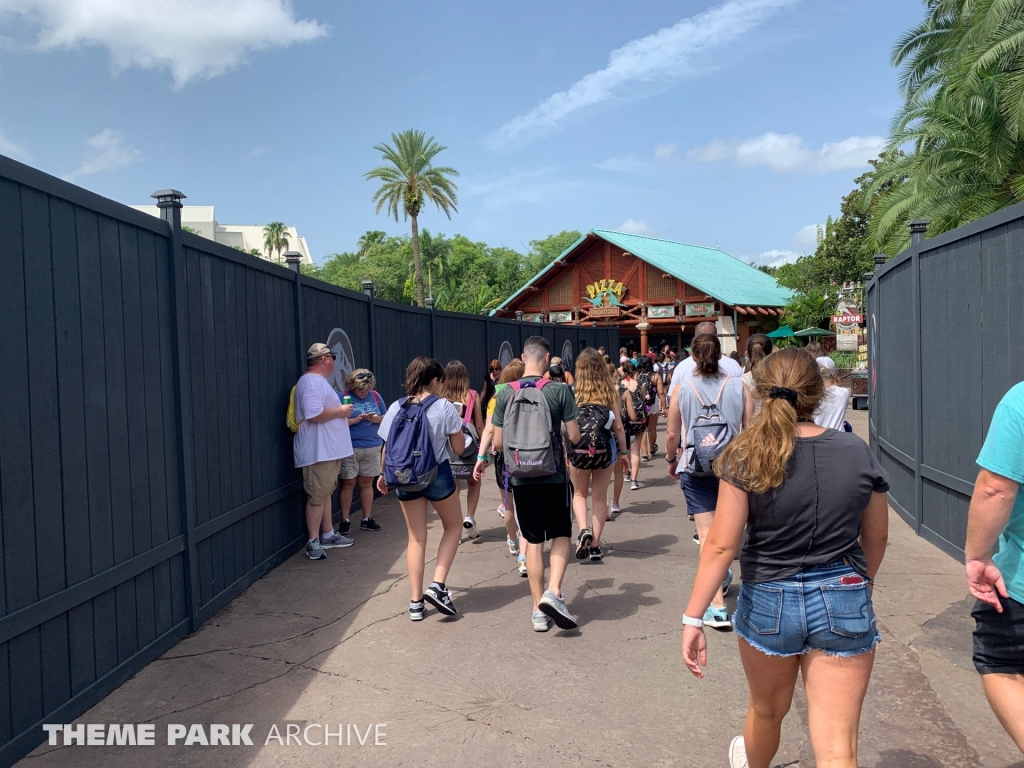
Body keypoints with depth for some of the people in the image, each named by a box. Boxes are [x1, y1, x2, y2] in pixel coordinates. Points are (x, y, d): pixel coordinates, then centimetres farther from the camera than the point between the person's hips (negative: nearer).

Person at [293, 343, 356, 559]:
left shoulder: (318, 380, 19)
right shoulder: (312, 381, -16)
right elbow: (314, 414, -27)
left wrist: (340, 412, 15)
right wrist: (340, 411, -15)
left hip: (328, 450, 11)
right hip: (318, 452, -11)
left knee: (325, 494, 16)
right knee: (317, 497, -6)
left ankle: (328, 535, 25)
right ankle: (313, 543, 0)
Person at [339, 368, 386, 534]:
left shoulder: (375, 396, 7)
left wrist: (378, 419, -8)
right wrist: (354, 420, -19)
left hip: (373, 447, 4)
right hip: (350, 448, -3)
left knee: (367, 483, 11)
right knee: (348, 484, 2)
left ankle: (367, 519, 19)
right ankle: (345, 521, 11)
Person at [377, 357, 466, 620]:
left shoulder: (396, 408, -2)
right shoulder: (444, 407, -10)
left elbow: (387, 448, 4)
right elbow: (459, 448, -6)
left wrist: (384, 475, 20)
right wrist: (456, 426, 11)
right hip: (438, 475, -3)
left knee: (416, 538, 14)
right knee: (453, 527, 19)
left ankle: (416, 602, 15)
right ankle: (438, 586, 6)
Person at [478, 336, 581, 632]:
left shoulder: (506, 394, -2)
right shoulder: (559, 390, -9)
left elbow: (498, 443, 1)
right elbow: (574, 437, -7)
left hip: (522, 477, 2)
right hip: (554, 475, -2)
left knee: (533, 541, 11)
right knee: (561, 535, 15)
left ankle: (539, 610, 16)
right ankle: (553, 593, -4)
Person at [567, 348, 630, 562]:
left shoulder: (573, 393, -7)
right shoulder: (610, 392, -3)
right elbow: (618, 426, -1)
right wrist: (623, 452, 10)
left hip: (579, 450, -1)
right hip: (604, 450, 1)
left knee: (579, 494, 18)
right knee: (600, 498, 13)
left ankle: (583, 530, -5)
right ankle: (595, 545, 14)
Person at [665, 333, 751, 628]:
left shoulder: (684, 388, -5)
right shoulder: (738, 387, -3)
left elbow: (672, 433, -1)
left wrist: (672, 460, 16)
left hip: (696, 469, -2)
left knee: (707, 534, -1)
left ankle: (717, 605, -5)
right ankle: (723, 577, 46)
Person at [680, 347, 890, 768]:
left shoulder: (746, 457, -12)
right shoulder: (858, 452, -4)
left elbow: (721, 544, -15)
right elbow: (876, 538, 8)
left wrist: (692, 618, -10)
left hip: (768, 603, 0)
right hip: (845, 604, 1)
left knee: (767, 711, 27)